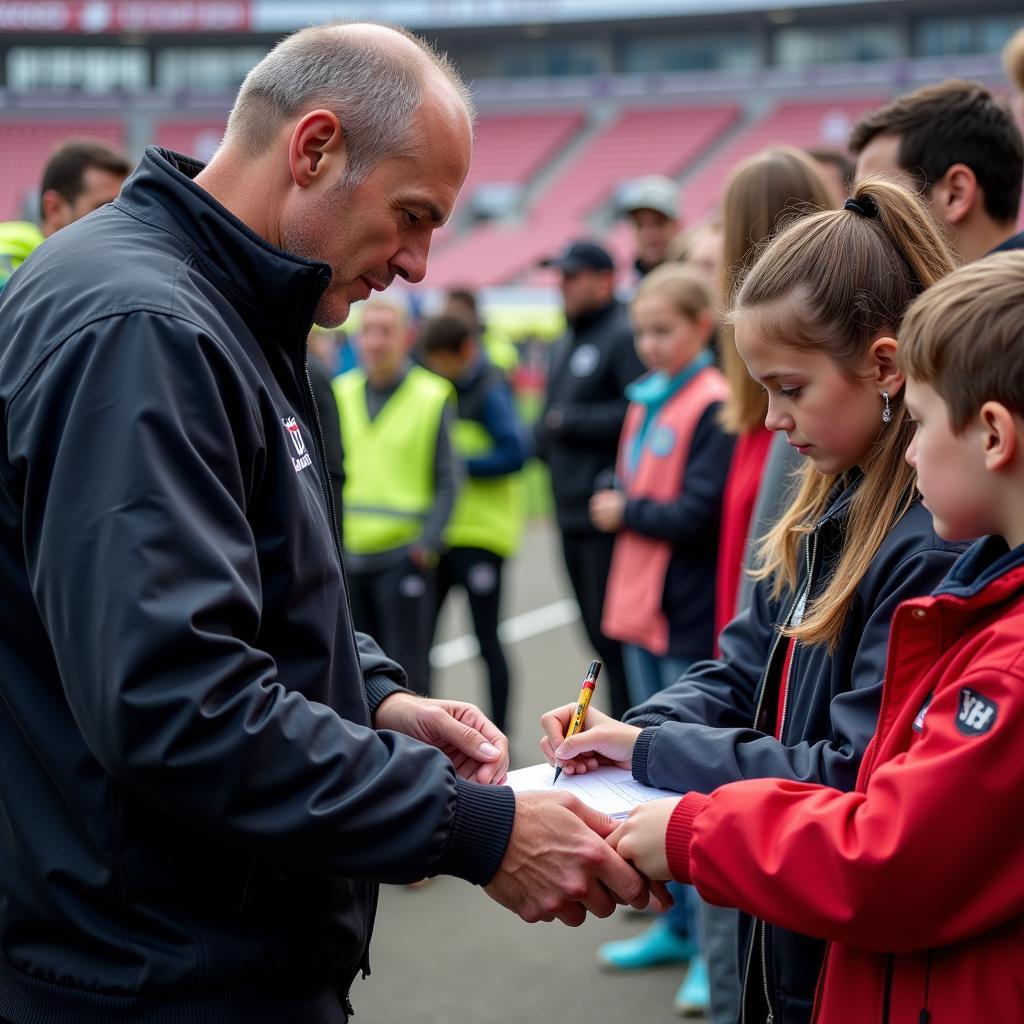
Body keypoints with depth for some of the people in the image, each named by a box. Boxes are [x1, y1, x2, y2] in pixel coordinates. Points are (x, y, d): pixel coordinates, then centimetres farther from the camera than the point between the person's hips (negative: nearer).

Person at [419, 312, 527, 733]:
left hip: (481, 531, -7)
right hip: (440, 531, 7)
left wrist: (457, 462, -18)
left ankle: (498, 734, 10)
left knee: (486, 639, 0)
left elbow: (513, 454, -20)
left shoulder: (491, 391, -11)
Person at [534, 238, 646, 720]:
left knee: (612, 631, -8)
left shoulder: (624, 335, -10)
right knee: (597, 631, 13)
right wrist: (544, 434, 7)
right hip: (572, 513, 9)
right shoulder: (565, 344, 20)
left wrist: (571, 420, -14)